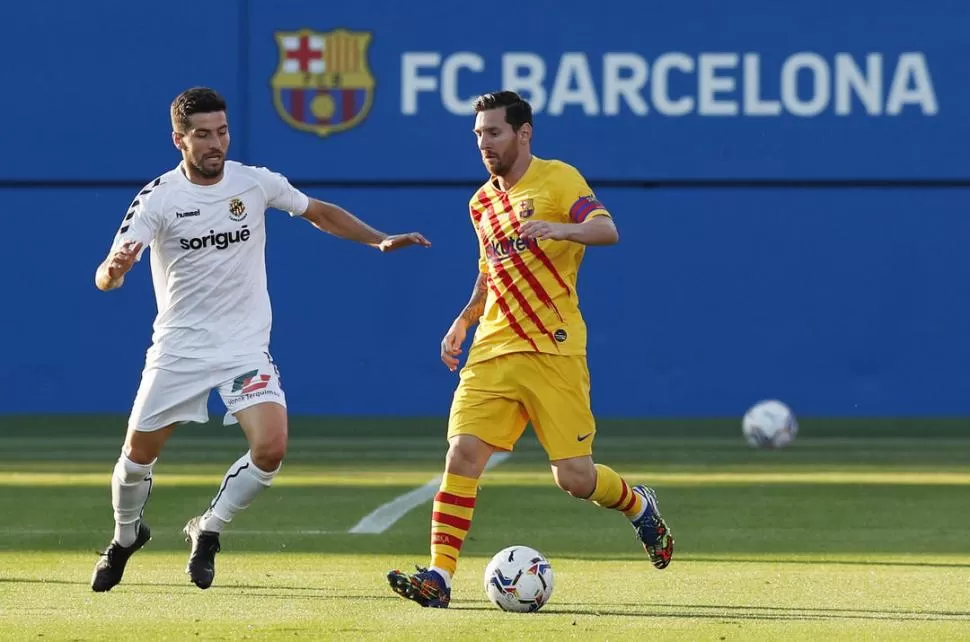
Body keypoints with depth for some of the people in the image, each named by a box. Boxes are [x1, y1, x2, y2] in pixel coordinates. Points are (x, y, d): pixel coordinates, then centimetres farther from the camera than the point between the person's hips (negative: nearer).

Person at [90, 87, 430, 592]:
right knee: (138, 454, 5)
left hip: (245, 347, 1)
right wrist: (115, 266, -43)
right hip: (178, 349, -1)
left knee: (270, 448, -18)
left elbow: (319, 213, 15)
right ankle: (125, 537, 38)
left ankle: (207, 531, 8)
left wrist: (380, 241, 5)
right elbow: (105, 279, -19)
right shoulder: (157, 198, -12)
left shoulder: (256, 183, -3)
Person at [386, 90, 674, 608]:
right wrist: (464, 320, 17)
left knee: (574, 477, -6)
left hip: (553, 351, -5)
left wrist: (558, 229, -37)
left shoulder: (557, 179, -3)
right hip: (493, 350, 5)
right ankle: (439, 576, -14)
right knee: (463, 453, -12)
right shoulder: (481, 203, 17)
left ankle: (639, 507, 27)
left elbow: (607, 230, -19)